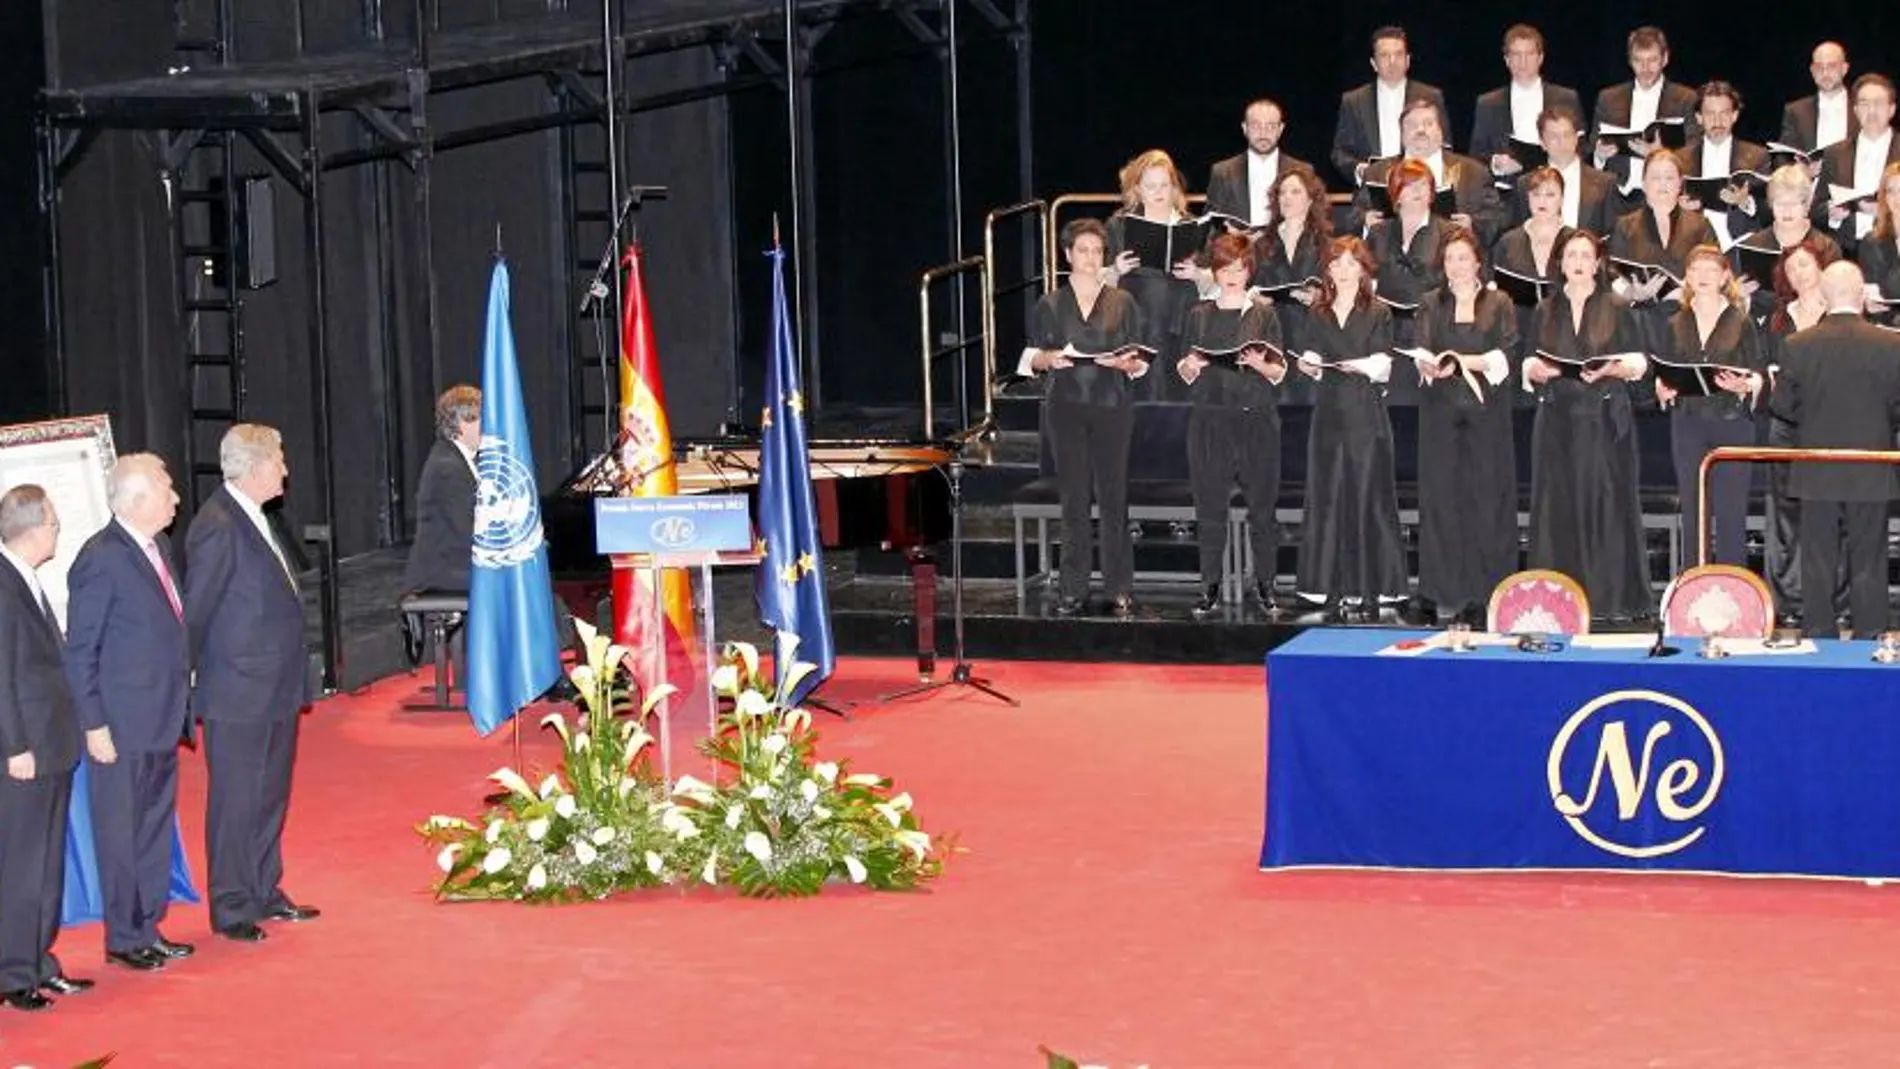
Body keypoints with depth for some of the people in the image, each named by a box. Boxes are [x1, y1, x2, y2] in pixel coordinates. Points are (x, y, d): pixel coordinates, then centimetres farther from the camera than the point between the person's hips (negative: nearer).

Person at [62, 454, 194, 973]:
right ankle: (125, 939, 13)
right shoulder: (101, 560, -17)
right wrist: (94, 725, -15)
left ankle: (149, 928, 27)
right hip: (122, 727, -8)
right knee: (122, 834, 3)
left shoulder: (159, 546, 9)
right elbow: (80, 652, -14)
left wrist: (182, 693, 15)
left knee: (157, 828, 16)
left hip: (163, 719, 8)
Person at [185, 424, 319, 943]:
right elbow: (196, 612, -16)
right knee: (235, 800, 1)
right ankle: (232, 909, 9)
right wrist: (193, 675, -11)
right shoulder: (218, 526, -19)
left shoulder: (253, 517, 10)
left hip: (276, 686, 9)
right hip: (238, 691, -9)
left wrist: (293, 676, 14)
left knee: (270, 793, 17)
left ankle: (265, 894, 29)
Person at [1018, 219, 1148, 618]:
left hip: (1111, 405, -1)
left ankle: (1120, 589, 0)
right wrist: (1050, 359, -10)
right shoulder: (1050, 305, 10)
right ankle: (1073, 589, 5)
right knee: (1074, 498, 1)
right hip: (1067, 408, 1)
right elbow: (1032, 358, 11)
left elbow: (1140, 363, 8)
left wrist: (1125, 363, -14)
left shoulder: (1123, 303, 8)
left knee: (1113, 496, -3)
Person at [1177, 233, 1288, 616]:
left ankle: (1264, 584, 6)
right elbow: (1185, 374, 13)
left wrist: (1259, 364, -16)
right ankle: (1210, 587, 6)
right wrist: (1190, 366, -9)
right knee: (1210, 507, 1)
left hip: (1256, 417, -1)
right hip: (1210, 419, 1)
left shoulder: (1264, 314, 6)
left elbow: (1280, 373, 3)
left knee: (1262, 505, -2)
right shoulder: (1199, 316, 11)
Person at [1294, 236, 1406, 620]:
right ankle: (1333, 591, 3)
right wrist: (1309, 365, -9)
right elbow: (1311, 357, 12)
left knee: (1367, 498, -5)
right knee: (1327, 499, 0)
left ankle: (1371, 591, -2)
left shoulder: (1378, 314, 4)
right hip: (1330, 412, 3)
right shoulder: (1319, 315, 15)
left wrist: (1359, 366, -22)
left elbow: (1382, 366, -4)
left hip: (1366, 414, -3)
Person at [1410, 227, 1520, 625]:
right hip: (1441, 411, 1)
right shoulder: (1431, 305, 12)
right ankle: (1434, 594, 1)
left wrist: (1466, 362, -19)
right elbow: (1420, 352, -1)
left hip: (1486, 412, -1)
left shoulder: (1499, 304, 8)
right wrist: (1430, 365, -23)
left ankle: (1481, 594, 0)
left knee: (1486, 499, -3)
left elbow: (1506, 355, -4)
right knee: (1438, 498, -2)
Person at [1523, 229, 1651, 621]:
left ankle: (1612, 597, -4)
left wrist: (1610, 369, -16)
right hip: (1558, 417, 3)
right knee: (1558, 505, -1)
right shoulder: (1545, 312, 15)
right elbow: (1530, 364, 14)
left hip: (1605, 419, -2)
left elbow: (1637, 362, 3)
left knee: (1606, 500, -7)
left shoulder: (1616, 308, 6)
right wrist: (1535, 369, -8)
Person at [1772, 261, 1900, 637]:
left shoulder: (1797, 346, -7)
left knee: (1818, 563, 8)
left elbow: (1783, 405, -2)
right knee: (1868, 563, 6)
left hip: (1817, 472, 1)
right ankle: (1869, 640, 8)